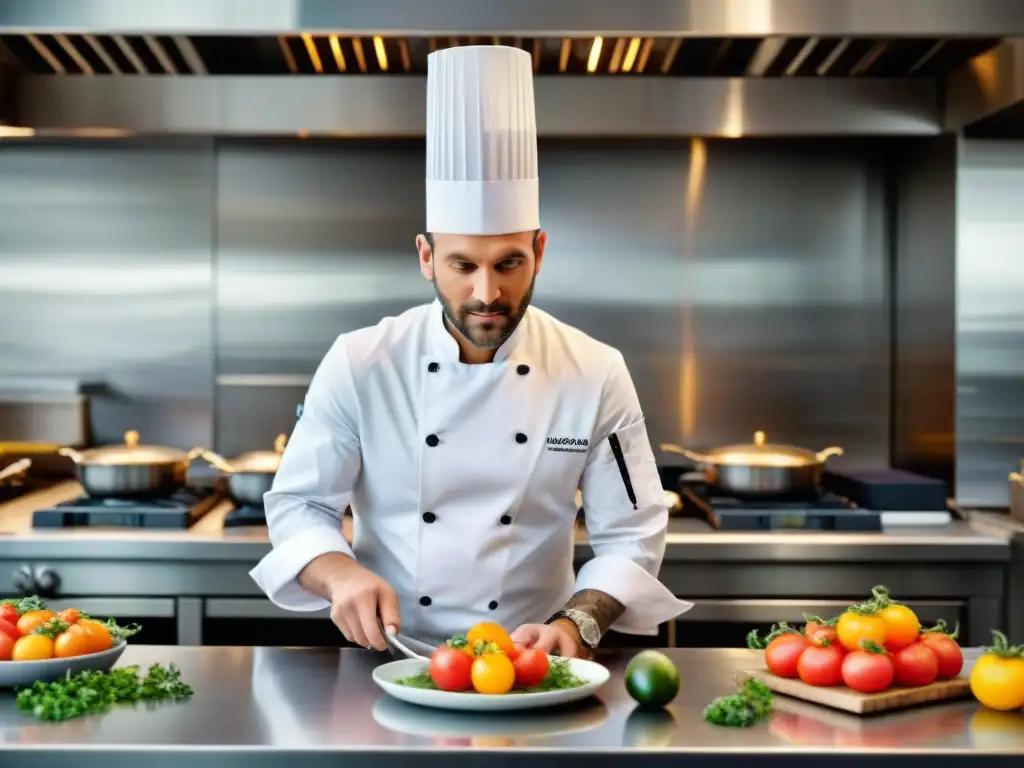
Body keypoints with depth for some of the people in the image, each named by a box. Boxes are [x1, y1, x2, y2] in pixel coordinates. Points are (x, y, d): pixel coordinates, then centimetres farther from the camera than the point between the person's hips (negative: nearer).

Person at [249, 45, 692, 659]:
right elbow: (299, 504, 1)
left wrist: (575, 625, -18)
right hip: (389, 663, 0)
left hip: (531, 669, 1)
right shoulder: (360, 364, -5)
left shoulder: (595, 375, -4)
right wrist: (341, 574, -20)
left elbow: (630, 536, -1)